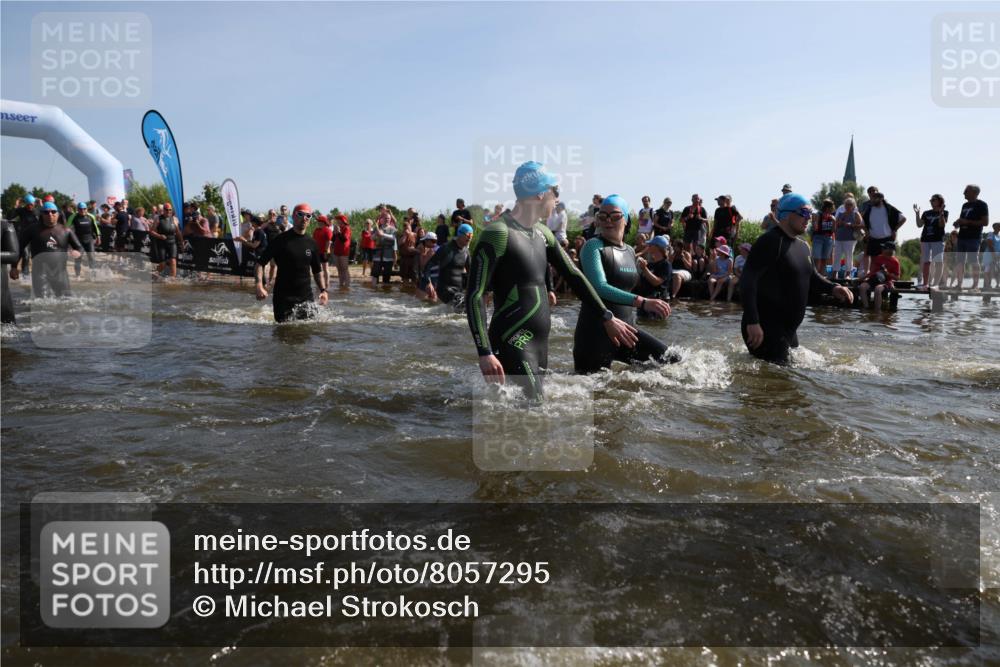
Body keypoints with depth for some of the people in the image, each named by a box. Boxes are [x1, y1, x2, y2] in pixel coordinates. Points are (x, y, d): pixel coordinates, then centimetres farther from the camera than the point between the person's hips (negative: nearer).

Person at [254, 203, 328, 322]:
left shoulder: (311, 243, 9)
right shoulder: (282, 240, -4)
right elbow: (261, 263, -5)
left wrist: (323, 290, 3)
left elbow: (317, 270, 18)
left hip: (306, 297, 4)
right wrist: (259, 285, -21)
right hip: (284, 298, -3)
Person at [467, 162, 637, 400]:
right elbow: (474, 296, -17)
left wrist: (607, 317, 17)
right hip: (512, 344, -9)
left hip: (540, 344, 9)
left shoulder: (541, 233, 12)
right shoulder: (498, 233, -14)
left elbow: (573, 275, 19)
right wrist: (485, 353, -25)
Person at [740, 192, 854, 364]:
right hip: (765, 330, -10)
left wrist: (833, 288, 5)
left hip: (789, 330, 10)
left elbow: (811, 277, 27)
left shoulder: (803, 246, 15)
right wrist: (752, 322, -31)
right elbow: (748, 281, -23)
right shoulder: (770, 241, -15)